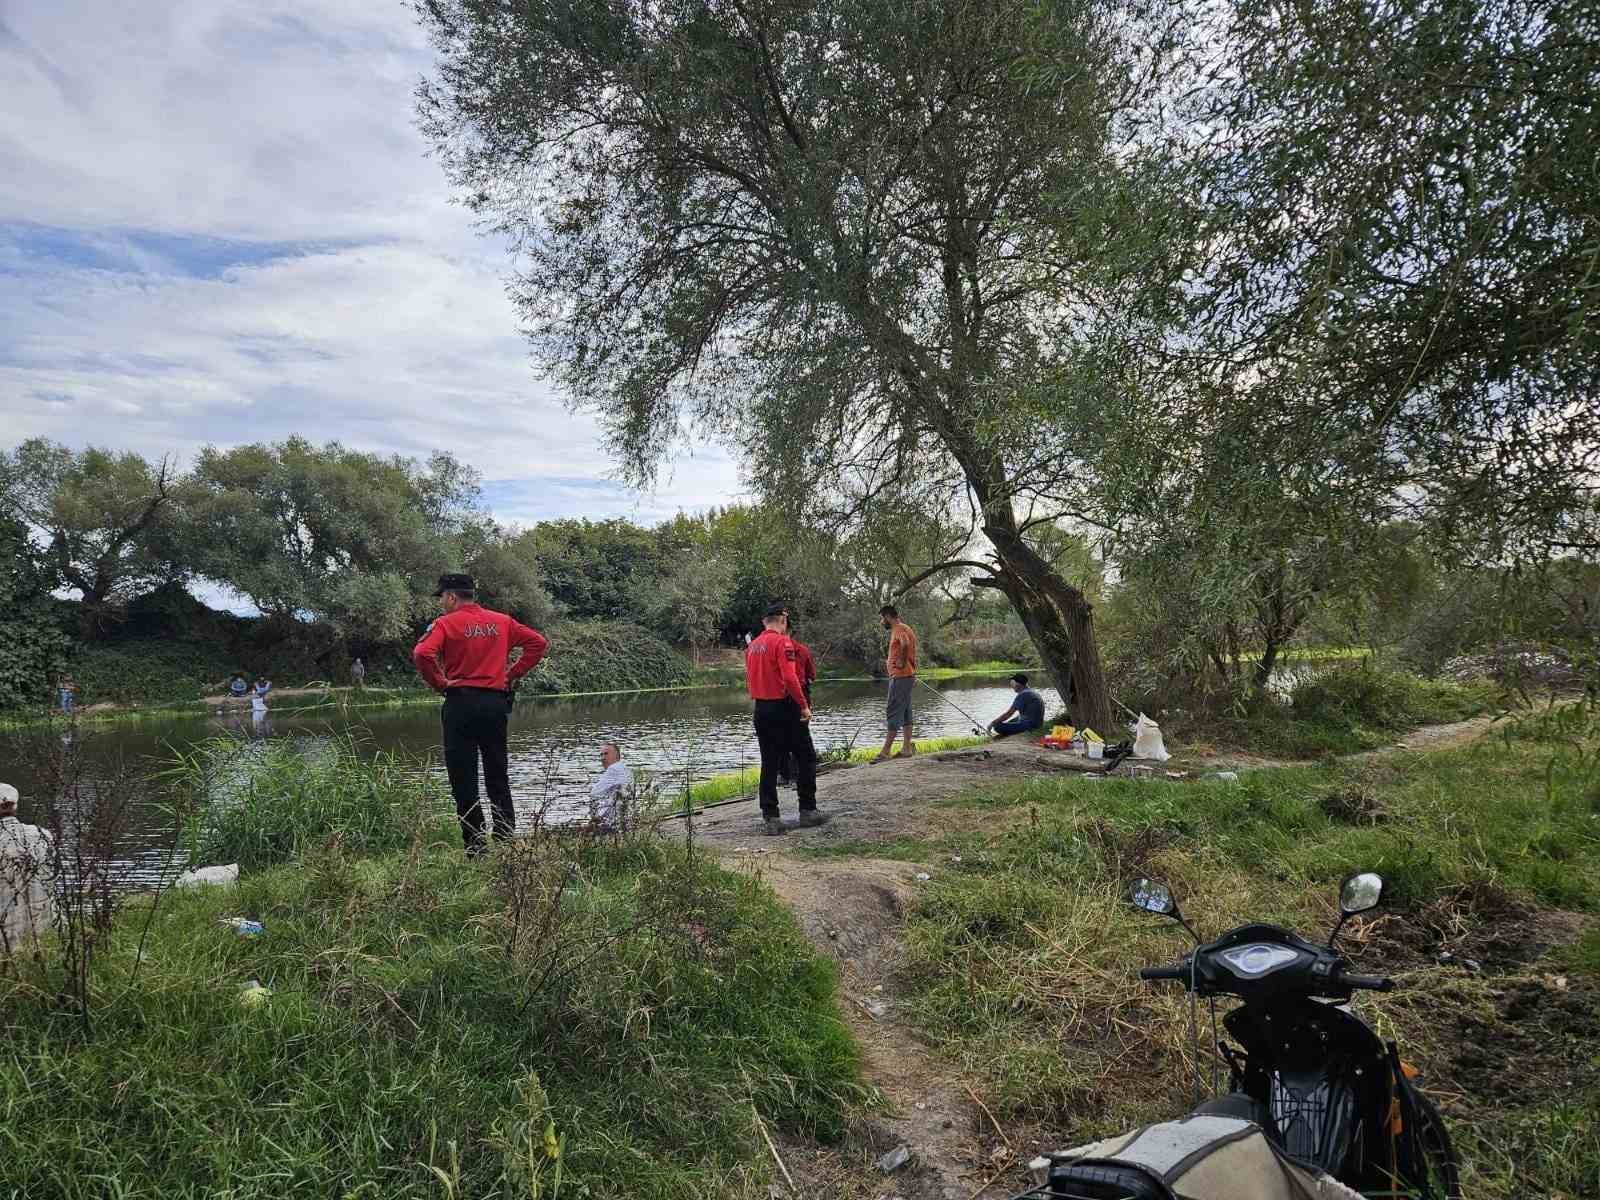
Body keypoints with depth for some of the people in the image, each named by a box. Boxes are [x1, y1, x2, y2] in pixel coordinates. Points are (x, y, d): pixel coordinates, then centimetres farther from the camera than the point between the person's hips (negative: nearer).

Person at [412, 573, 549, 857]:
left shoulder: (446, 623, -5)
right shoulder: (502, 621, 8)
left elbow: (422, 654, -21)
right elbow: (538, 643, 6)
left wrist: (439, 683, -7)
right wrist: (513, 674, 6)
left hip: (461, 703, -4)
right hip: (496, 702, 4)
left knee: (464, 779, 3)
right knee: (498, 777, 12)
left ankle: (475, 845, 4)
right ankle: (506, 841, 11)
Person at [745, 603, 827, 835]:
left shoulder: (753, 646, 11)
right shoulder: (782, 642, -12)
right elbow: (790, 678, -21)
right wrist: (804, 705, -15)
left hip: (761, 710, 7)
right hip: (784, 708, -7)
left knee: (769, 764, 9)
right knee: (806, 758, 7)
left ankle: (769, 818, 8)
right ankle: (807, 811, 9)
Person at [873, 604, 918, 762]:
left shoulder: (899, 629, -13)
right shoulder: (904, 628, 18)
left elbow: (906, 644, -35)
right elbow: (912, 653, 20)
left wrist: (902, 662, -23)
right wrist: (913, 674, 17)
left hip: (899, 677, -11)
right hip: (908, 676, 11)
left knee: (894, 713, -9)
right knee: (905, 713, 13)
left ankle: (885, 751, -8)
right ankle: (907, 748, 17)